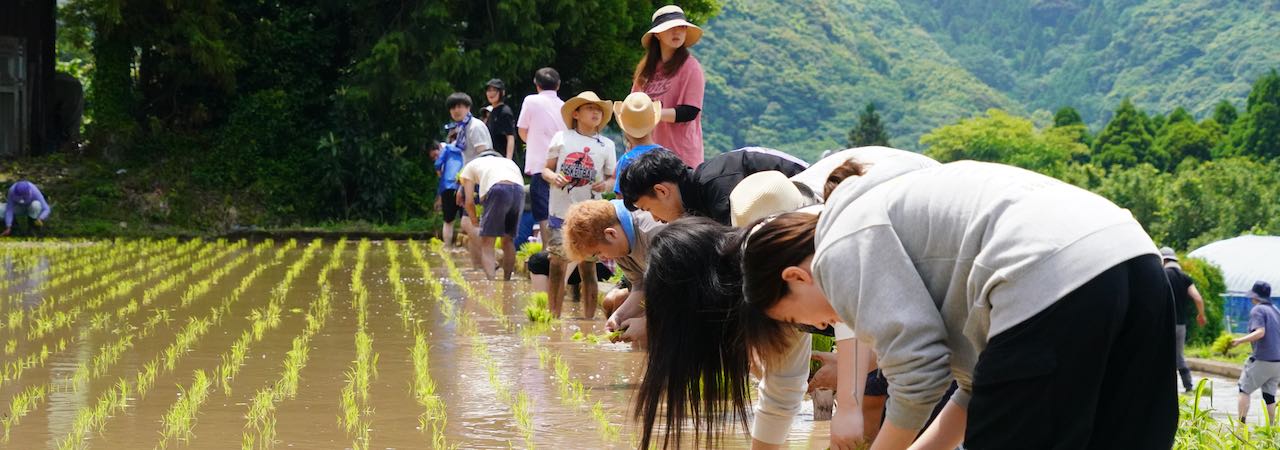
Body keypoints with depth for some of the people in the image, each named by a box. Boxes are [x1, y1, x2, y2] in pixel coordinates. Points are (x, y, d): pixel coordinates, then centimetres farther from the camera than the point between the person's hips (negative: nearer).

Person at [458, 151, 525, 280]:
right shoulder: (507, 162, 38)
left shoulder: (470, 166, 28)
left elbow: (469, 201, 21)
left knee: (487, 243, 1)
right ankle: (507, 281, 27)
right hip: (519, 190, 4)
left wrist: (475, 223, 35)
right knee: (508, 240, 20)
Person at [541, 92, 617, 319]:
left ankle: (589, 317, 5)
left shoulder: (606, 145, 8)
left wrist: (606, 184, -13)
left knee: (588, 266, 1)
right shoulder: (562, 138, 5)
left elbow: (612, 177, 9)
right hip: (561, 213, -1)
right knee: (557, 265, 2)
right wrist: (553, 176, -15)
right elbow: (546, 169, 7)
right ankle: (554, 316, 9)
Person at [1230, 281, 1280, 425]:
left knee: (1244, 389, 2)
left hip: (1262, 360, -7)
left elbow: (1260, 332, -22)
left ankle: (1241, 424, -6)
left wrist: (1240, 340, -23)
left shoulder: (1257, 310, -9)